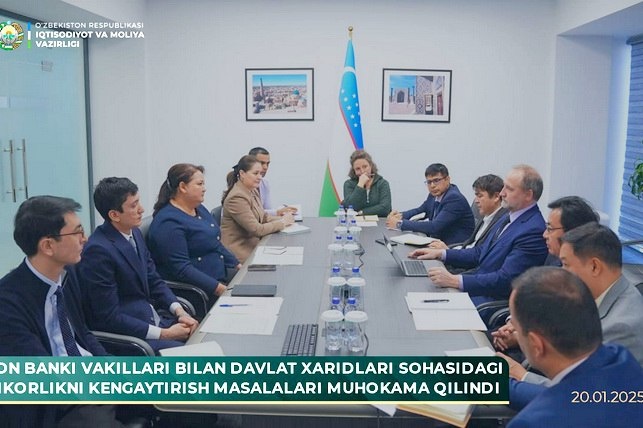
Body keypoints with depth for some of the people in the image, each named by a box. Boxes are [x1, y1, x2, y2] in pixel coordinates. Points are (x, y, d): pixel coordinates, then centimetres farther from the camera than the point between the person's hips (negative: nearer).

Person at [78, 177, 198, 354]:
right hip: (121, 334, -8)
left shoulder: (135, 233, 4)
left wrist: (179, 311, -5)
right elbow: (110, 317, -19)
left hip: (153, 320, 8)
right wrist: (163, 333, -19)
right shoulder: (98, 250, -20)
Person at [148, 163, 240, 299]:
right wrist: (218, 288, -27)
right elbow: (181, 268, -23)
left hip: (220, 280, 9)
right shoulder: (169, 222, -16)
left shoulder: (199, 209, 14)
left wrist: (237, 265, 13)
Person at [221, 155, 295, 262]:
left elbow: (263, 217, 12)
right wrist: (282, 222, -13)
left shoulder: (252, 191, 10)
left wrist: (284, 218, -5)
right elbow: (257, 230, -21)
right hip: (239, 249, -9)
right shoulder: (237, 198, -20)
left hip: (253, 243, 9)